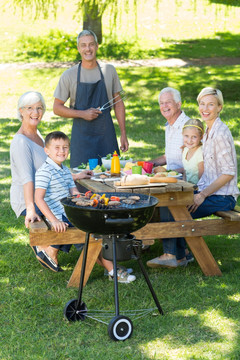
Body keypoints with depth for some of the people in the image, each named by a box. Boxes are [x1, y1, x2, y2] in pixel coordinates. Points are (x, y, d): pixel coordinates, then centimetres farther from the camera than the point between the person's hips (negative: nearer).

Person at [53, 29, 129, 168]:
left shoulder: (109, 70, 6)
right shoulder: (69, 75, -1)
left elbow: (118, 103, 11)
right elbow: (57, 108, 1)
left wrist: (123, 134, 5)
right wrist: (82, 114, -13)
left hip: (107, 135, 2)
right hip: (82, 136, -2)